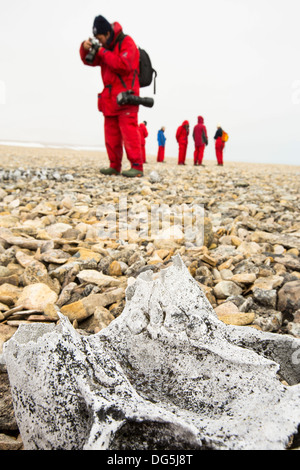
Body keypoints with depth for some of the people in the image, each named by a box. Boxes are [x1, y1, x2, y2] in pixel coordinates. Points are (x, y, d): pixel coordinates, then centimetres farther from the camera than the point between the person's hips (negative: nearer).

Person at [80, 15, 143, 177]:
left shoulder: (126, 43, -3)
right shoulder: (106, 46, 20)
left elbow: (123, 64, -19)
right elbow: (89, 61, 20)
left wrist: (103, 52, -12)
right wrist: (85, 48, 0)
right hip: (110, 98, 8)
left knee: (129, 132, -14)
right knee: (111, 134, 6)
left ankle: (137, 167, -14)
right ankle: (115, 166, 11)